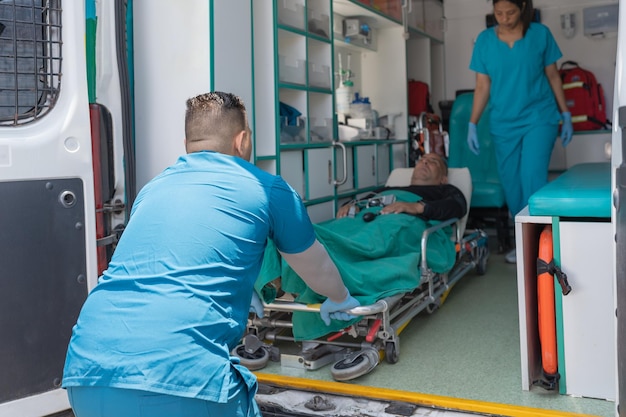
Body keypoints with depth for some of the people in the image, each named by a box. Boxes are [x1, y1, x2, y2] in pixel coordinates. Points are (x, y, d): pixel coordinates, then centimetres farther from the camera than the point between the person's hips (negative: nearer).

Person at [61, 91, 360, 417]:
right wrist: (340, 300, 52)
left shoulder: (153, 189, 24)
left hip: (85, 371, 6)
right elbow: (320, 271, 29)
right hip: (183, 379, -5)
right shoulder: (267, 189, 12)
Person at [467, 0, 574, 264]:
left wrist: (566, 115, 5)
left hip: (539, 118, -2)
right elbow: (482, 86, 3)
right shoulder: (484, 40, 2)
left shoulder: (541, 34, -2)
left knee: (533, 178, -15)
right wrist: (472, 124, -1)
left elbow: (553, 75, 5)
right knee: (511, 183, 6)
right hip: (503, 123, 2)